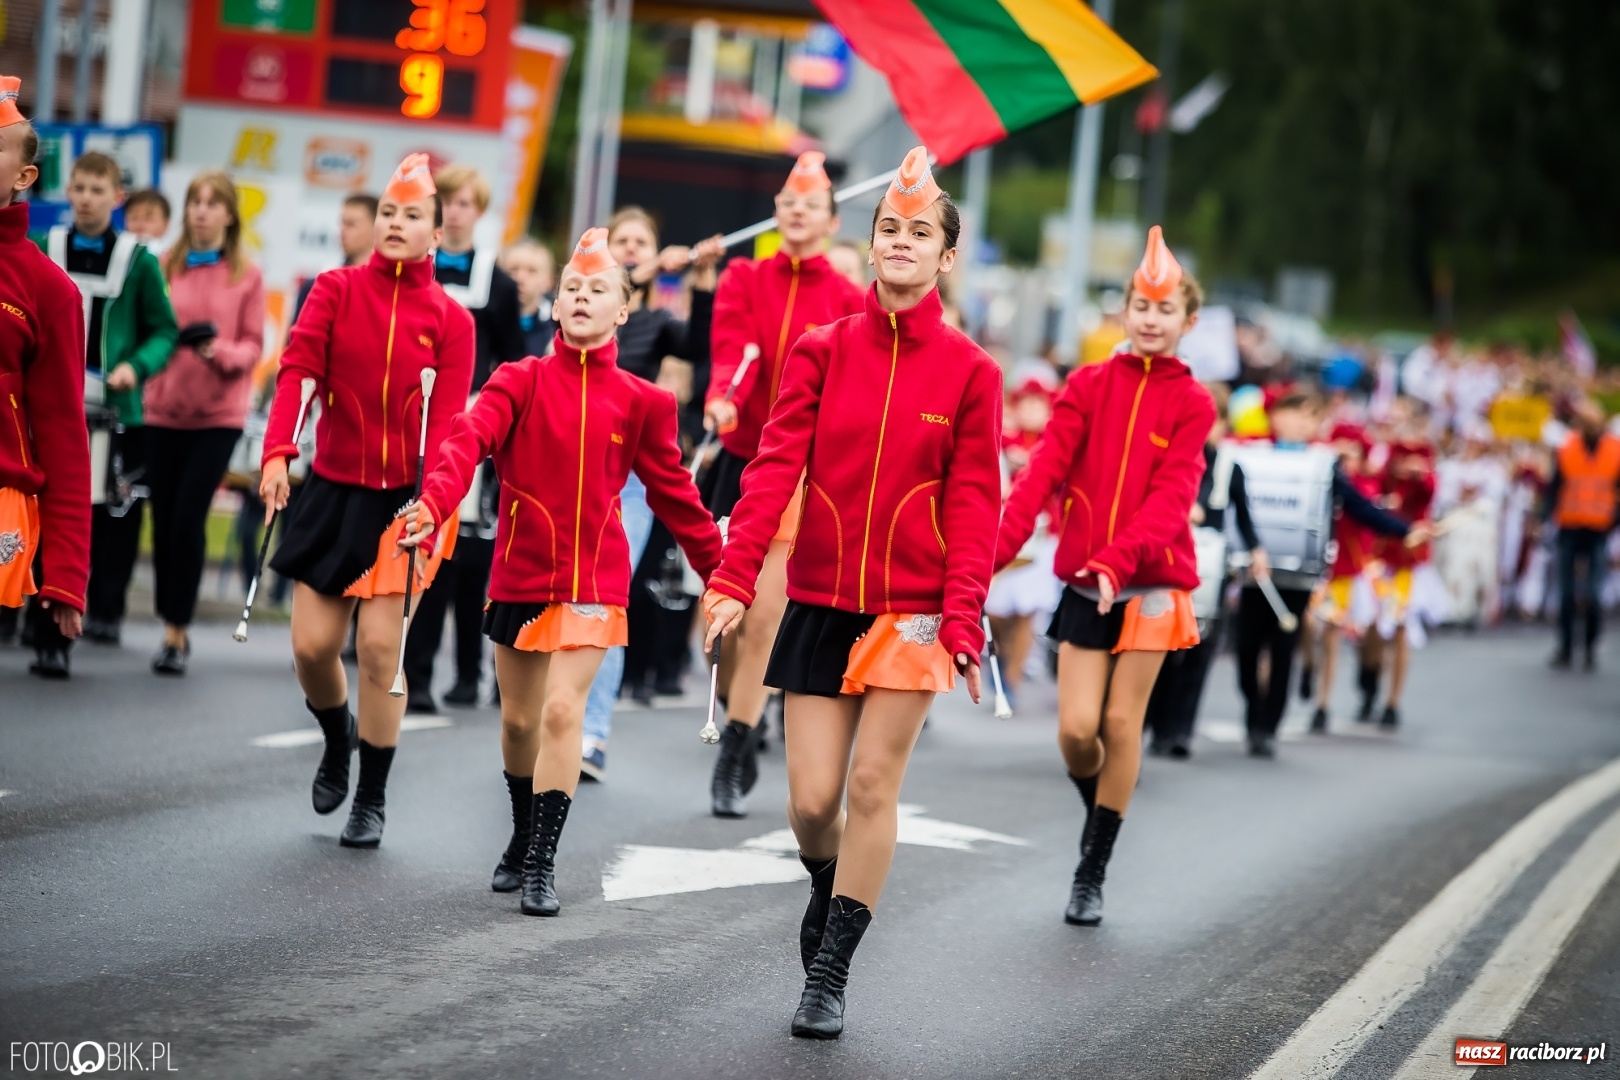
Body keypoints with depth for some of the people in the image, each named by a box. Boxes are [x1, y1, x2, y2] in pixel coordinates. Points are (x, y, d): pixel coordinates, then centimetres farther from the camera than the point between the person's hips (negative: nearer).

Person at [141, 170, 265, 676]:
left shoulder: (247, 275, 1)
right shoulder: (165, 267, 5)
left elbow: (253, 346, 0)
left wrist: (220, 350, -18)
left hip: (218, 414, -2)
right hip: (163, 410, 2)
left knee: (188, 518, -10)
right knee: (163, 520, 3)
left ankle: (176, 631, -1)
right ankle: (173, 628, 15)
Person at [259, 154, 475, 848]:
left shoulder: (450, 320, -2)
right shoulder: (336, 291, 1)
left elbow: (447, 422, -10)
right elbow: (298, 370, -12)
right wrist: (278, 453, -29)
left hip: (403, 499, -2)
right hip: (335, 489, 2)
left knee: (381, 645, -6)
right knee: (312, 644, 0)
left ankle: (371, 801, 10)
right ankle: (337, 739, 34)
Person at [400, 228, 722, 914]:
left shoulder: (641, 402, -1)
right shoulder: (520, 381, -3)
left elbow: (672, 492, 9)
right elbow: (469, 440, -20)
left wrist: (718, 567, 10)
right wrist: (434, 504, -38)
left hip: (592, 579, -1)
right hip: (520, 573, 2)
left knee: (562, 709, -15)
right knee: (519, 719, 13)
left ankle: (542, 863, -8)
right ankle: (522, 838, 37)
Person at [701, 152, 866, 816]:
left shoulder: (847, 300, 2)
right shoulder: (744, 279, 5)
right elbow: (733, 350, -12)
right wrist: (723, 400, -33)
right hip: (741, 460, 2)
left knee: (764, 618, -9)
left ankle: (730, 766, -1)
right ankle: (739, 733, 28)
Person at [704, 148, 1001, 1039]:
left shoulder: (969, 370, -2)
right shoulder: (822, 350, 2)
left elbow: (972, 501, -4)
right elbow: (775, 466, -6)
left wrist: (964, 618, -13)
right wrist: (733, 579, -16)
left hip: (912, 606, -1)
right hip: (820, 600, 2)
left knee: (873, 784, -4)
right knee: (811, 797, 1)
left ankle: (829, 977, 7)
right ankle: (830, 888, 36)